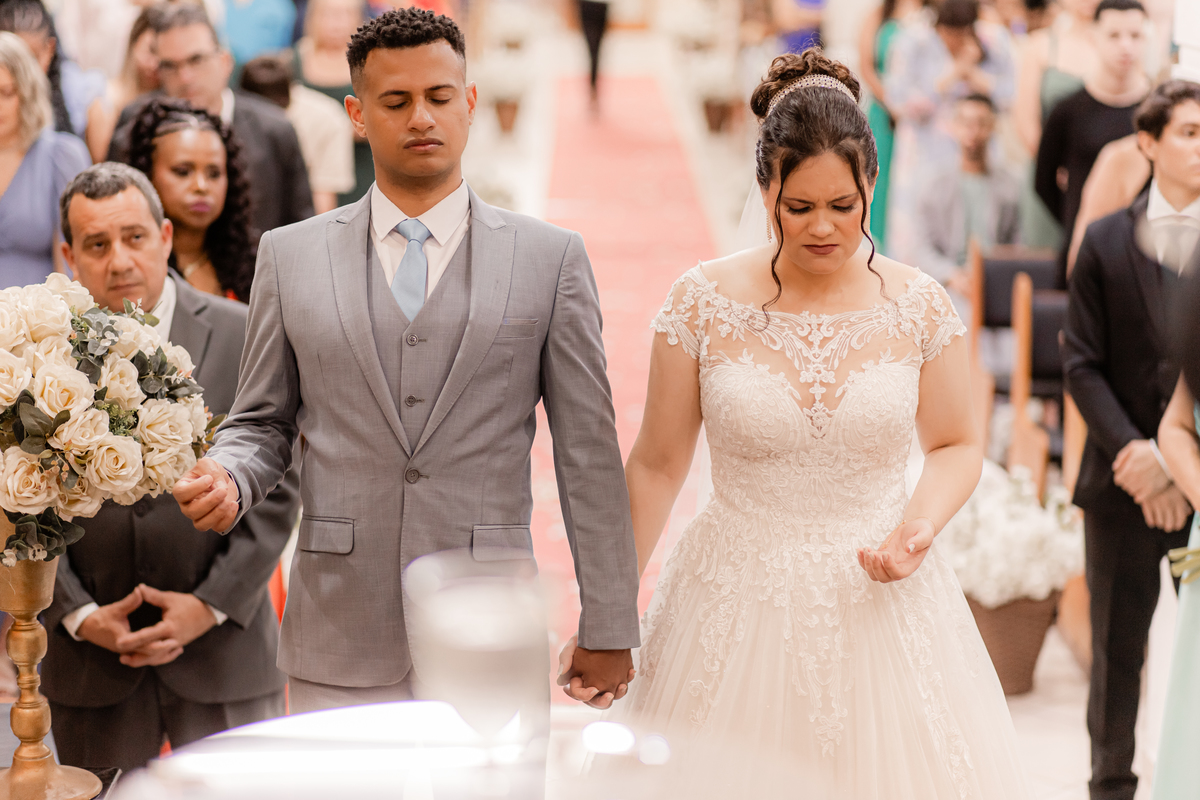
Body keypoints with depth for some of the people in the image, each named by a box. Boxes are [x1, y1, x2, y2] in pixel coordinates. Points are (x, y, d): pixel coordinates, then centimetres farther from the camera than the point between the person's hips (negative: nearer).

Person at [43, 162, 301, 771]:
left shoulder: (243, 336, -1)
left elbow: (278, 488, -2)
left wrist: (211, 604, -9)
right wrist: (79, 614, -8)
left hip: (222, 645, -1)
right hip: (90, 659, 1)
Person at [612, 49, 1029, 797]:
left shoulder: (920, 305, -3)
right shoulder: (703, 302, -5)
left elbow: (958, 445, 9)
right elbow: (657, 465, 2)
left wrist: (921, 524, -12)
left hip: (881, 603, 1)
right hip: (737, 613, -1)